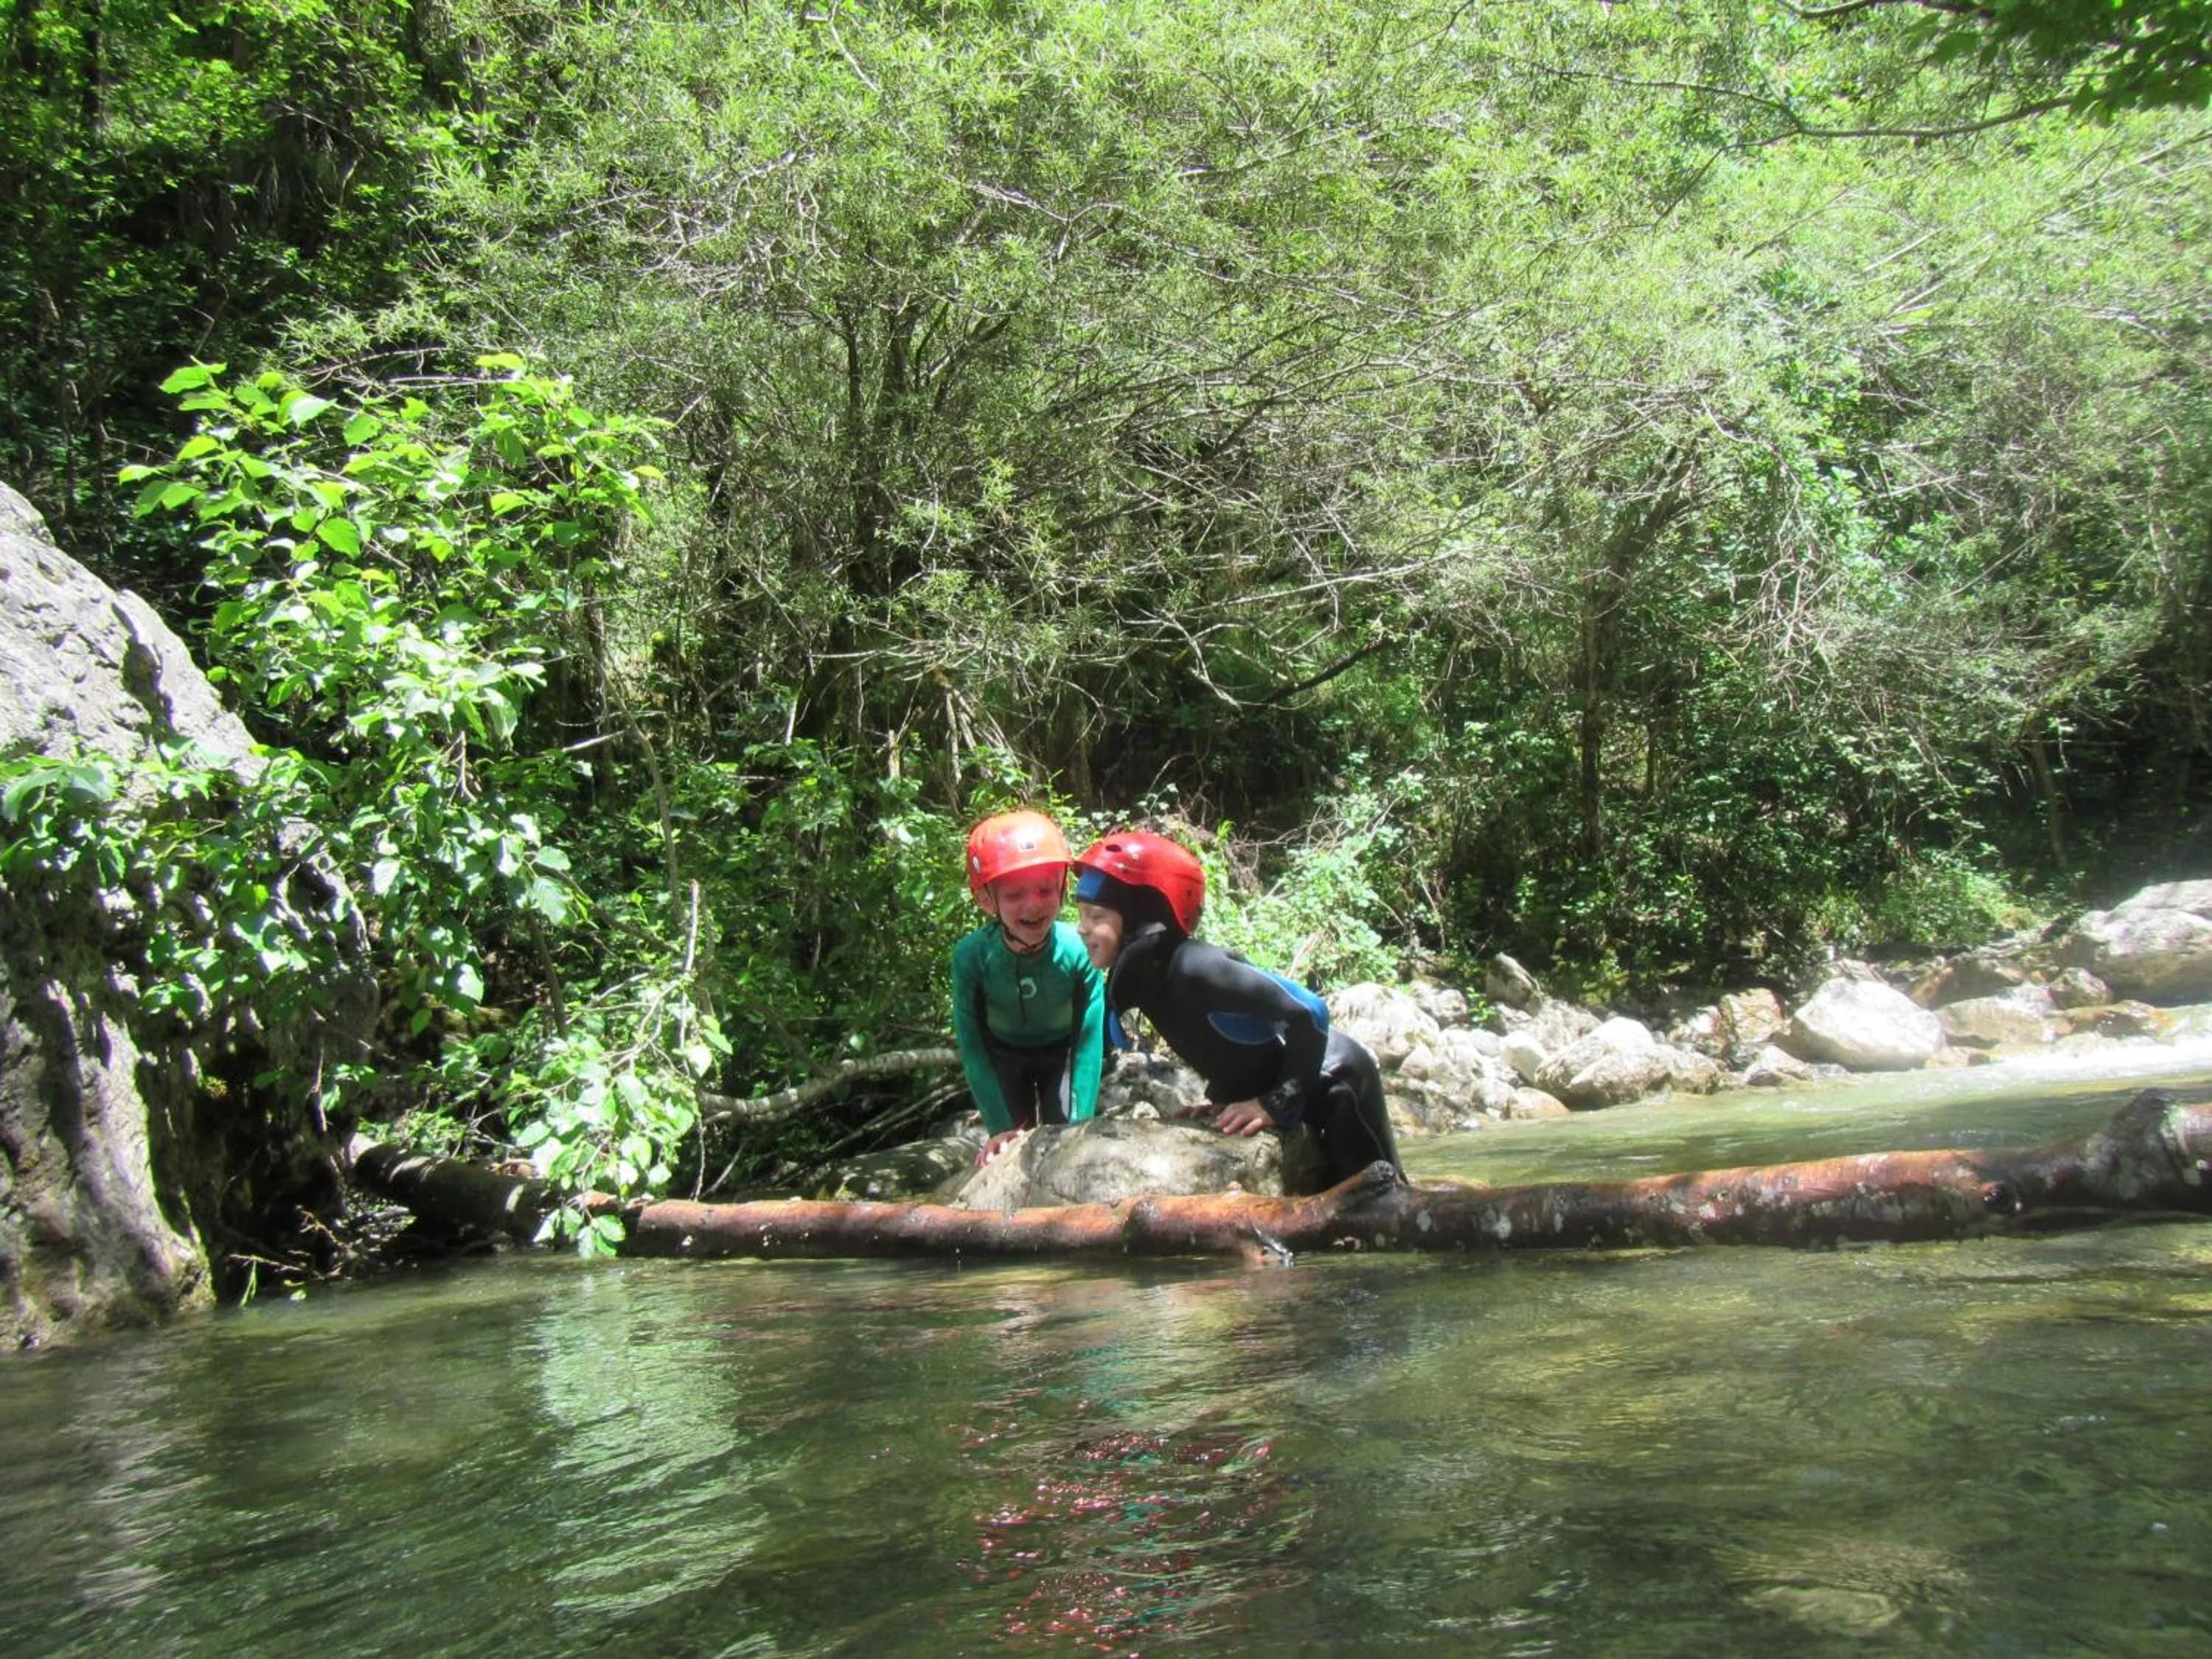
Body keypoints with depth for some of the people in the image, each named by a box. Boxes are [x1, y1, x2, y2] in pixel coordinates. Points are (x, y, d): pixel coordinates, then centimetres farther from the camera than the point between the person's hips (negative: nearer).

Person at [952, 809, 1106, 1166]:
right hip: (1003, 1057, 0)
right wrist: (1000, 1125, -27)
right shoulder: (971, 957, -33)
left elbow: (1089, 1042, -27)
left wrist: (1080, 1123, -27)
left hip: (1062, 1053, 0)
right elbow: (972, 1046, -25)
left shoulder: (1079, 951, -34)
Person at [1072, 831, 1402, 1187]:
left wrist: (1278, 1102, -27)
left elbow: (1308, 1012, -33)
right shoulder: (1136, 975, -6)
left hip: (1332, 1080, -9)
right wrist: (1222, 1095, 3)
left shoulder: (1194, 967, -34)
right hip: (1266, 1087, 9)